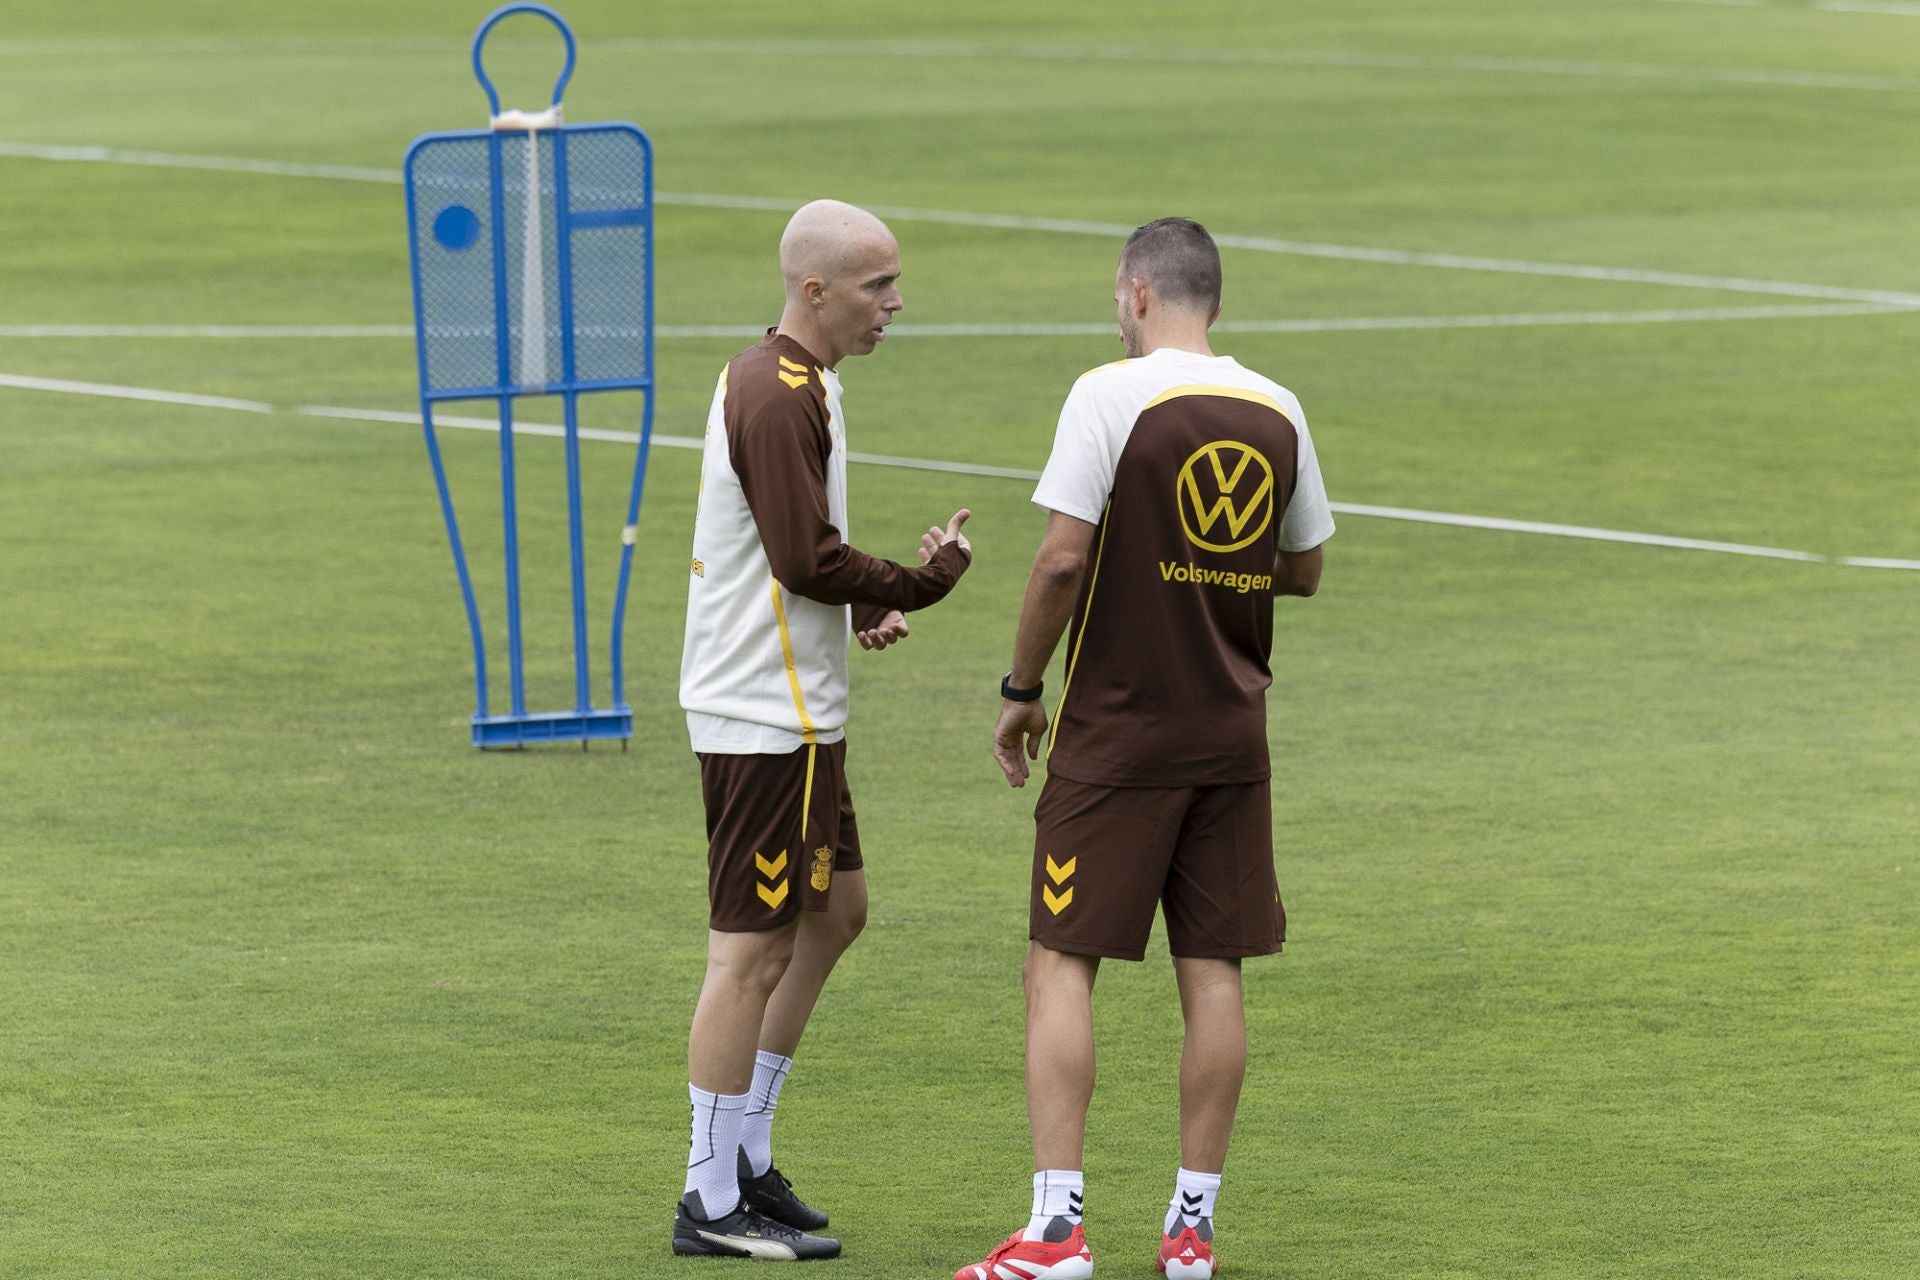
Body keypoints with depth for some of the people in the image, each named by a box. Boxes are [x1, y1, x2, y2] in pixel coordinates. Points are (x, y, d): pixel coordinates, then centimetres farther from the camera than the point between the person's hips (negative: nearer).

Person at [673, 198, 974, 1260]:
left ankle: (746, 1156, 25)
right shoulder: (781, 400, -19)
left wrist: (860, 607, 7)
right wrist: (923, 583, -11)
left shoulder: (780, 381, 14)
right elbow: (808, 558, -23)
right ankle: (713, 1203, 0)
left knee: (834, 911, 18)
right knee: (753, 950, -5)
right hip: (762, 719, -11)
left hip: (797, 706, 11)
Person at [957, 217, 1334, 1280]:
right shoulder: (1277, 414, 5)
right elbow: (1303, 570, 15)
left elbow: (1063, 560, -15)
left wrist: (1021, 691, -3)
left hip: (1115, 734, -5)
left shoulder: (1110, 396, -11)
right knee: (1211, 972, 7)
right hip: (1232, 737, 5)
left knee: (1061, 966, -2)